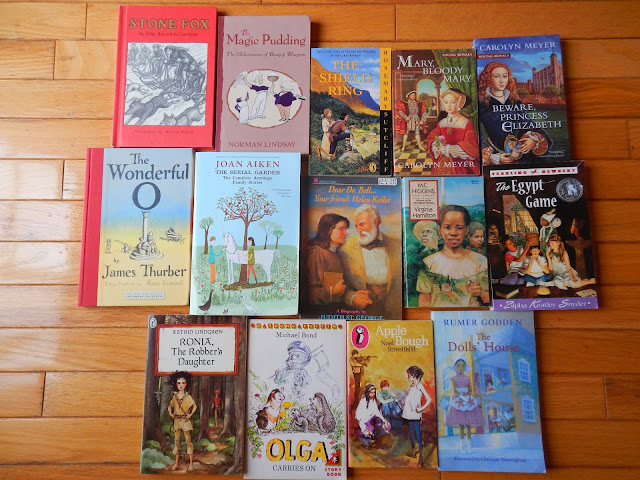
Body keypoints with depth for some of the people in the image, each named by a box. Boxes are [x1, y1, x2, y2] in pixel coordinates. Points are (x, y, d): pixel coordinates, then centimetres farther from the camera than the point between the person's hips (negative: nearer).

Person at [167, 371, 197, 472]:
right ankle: (176, 463, 17)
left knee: (188, 441, -2)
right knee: (176, 441, 7)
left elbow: (195, 406, 3)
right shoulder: (174, 396, 5)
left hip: (186, 421, -4)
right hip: (176, 421, 4)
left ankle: (191, 464, 2)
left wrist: (190, 414, -7)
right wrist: (170, 413, 2)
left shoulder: (188, 397, -4)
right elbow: (170, 405, 18)